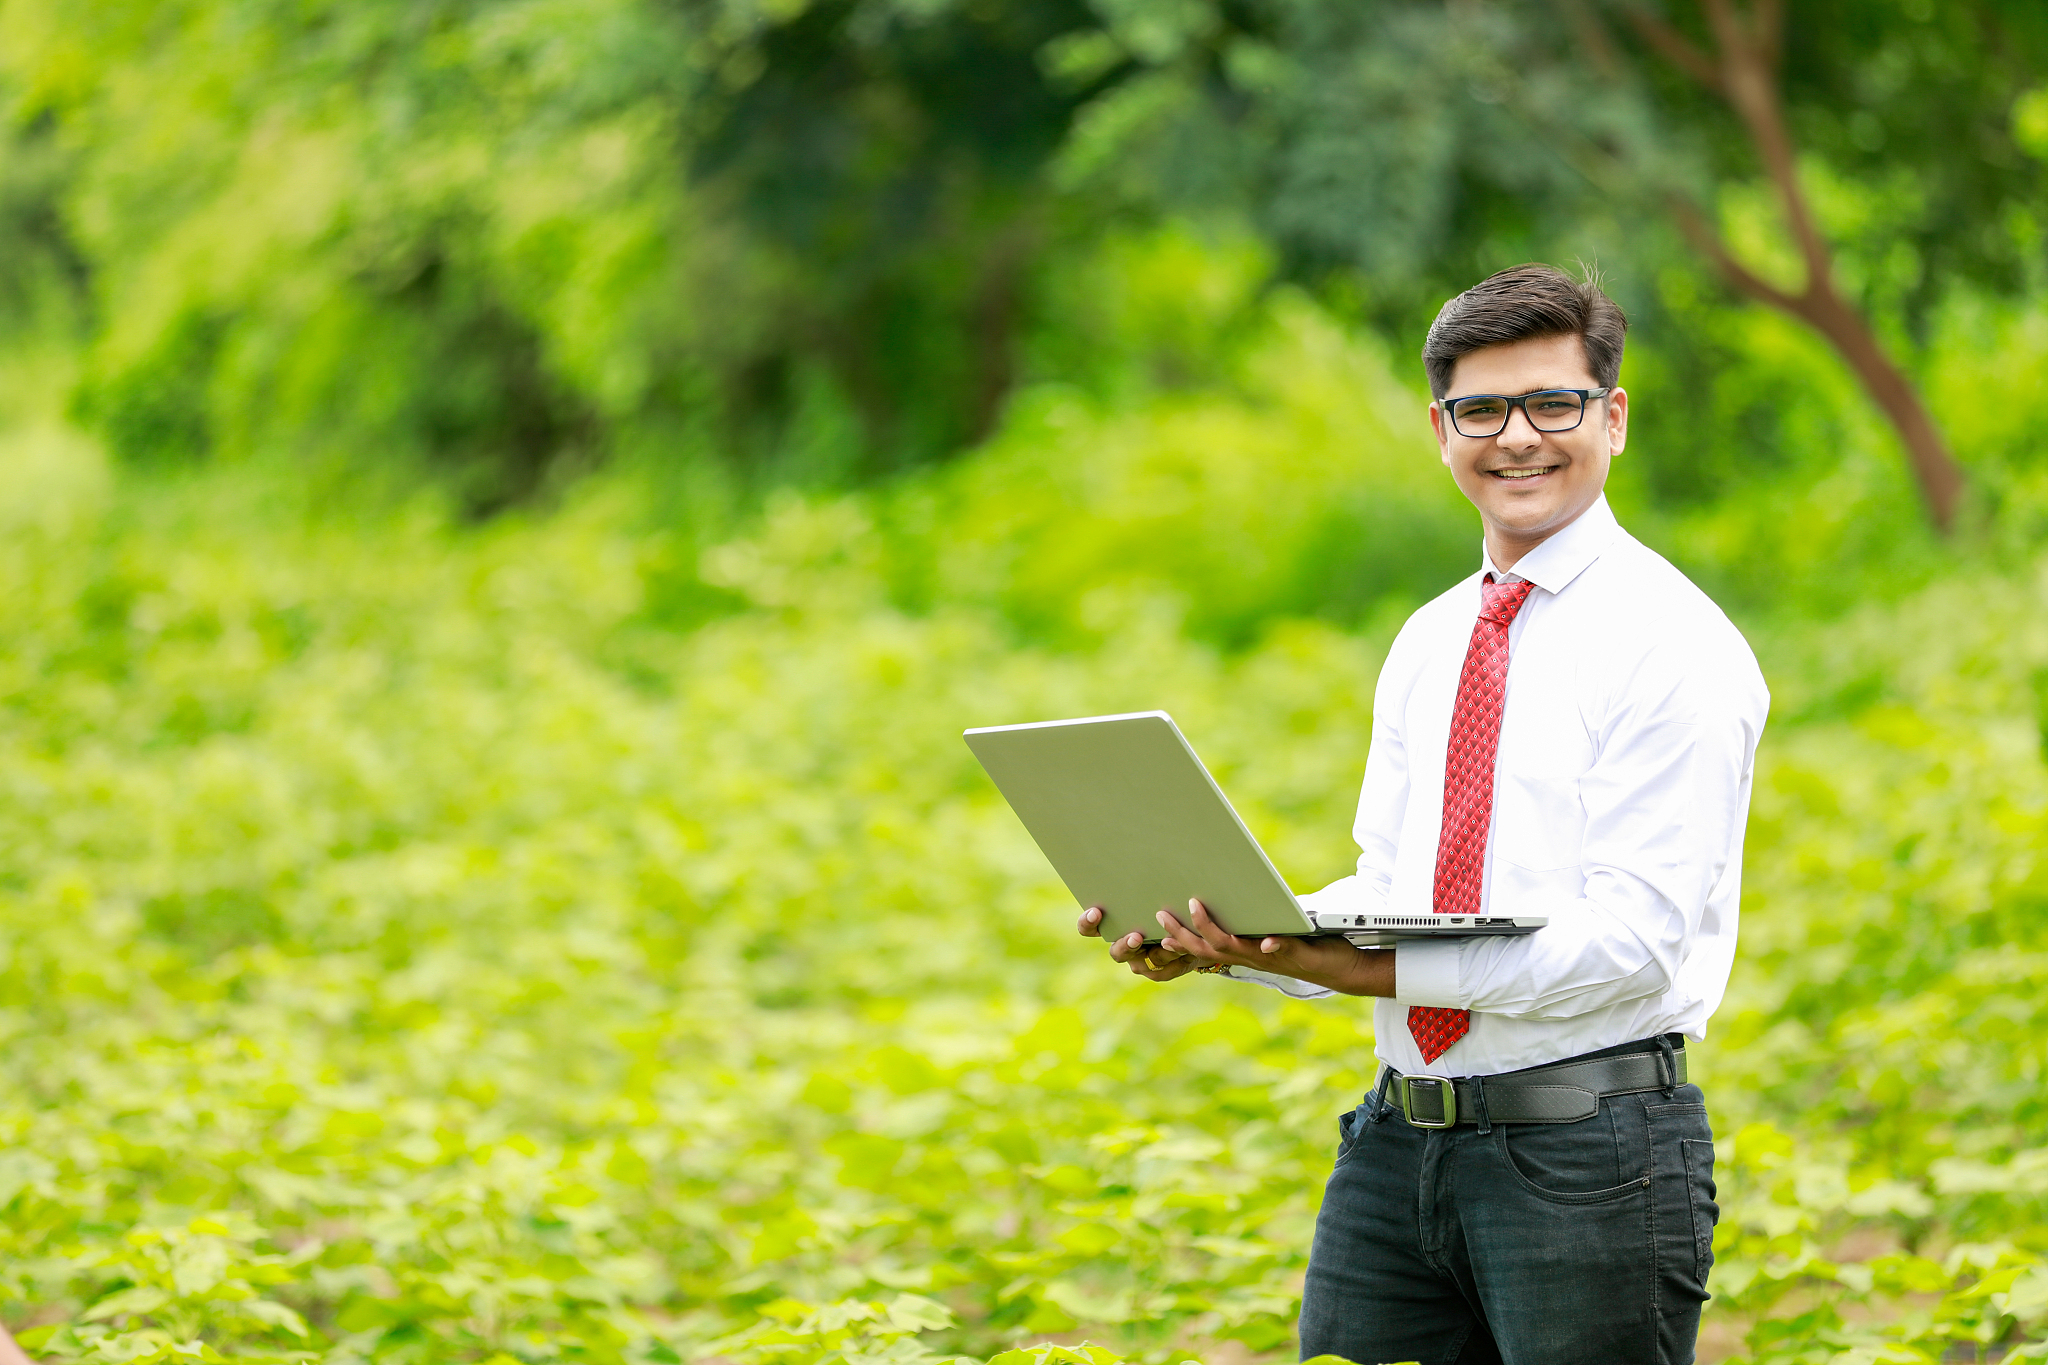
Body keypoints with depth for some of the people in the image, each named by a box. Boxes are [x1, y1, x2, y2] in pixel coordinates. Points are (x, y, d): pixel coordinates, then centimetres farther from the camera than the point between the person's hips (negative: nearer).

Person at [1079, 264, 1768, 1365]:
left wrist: (1374, 970, -23)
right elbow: (1385, 892, 14)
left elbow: (1634, 940, -16)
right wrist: (1214, 935, -5)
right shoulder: (1427, 645, 16)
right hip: (1399, 1142, 6)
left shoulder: (1675, 646, -8)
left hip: (1585, 1149, -6)